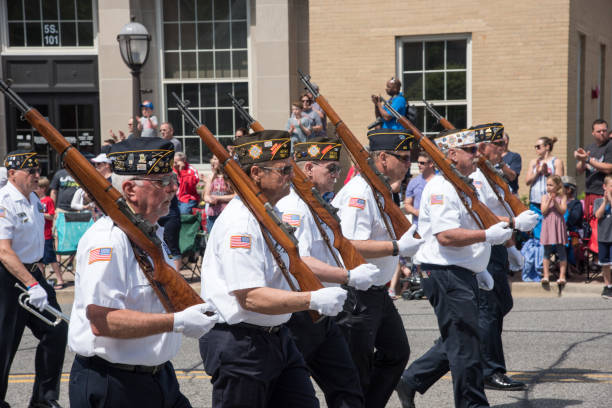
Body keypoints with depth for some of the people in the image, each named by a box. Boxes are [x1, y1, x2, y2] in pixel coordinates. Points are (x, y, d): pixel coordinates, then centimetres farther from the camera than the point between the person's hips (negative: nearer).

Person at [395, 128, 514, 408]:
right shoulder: (440, 188, -15)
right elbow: (446, 235, -25)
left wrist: (477, 268, 20)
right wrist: (487, 235, -25)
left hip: (462, 276, 11)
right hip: (446, 276, -11)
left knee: (455, 343, 16)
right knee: (465, 346, -3)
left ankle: (410, 381, 24)